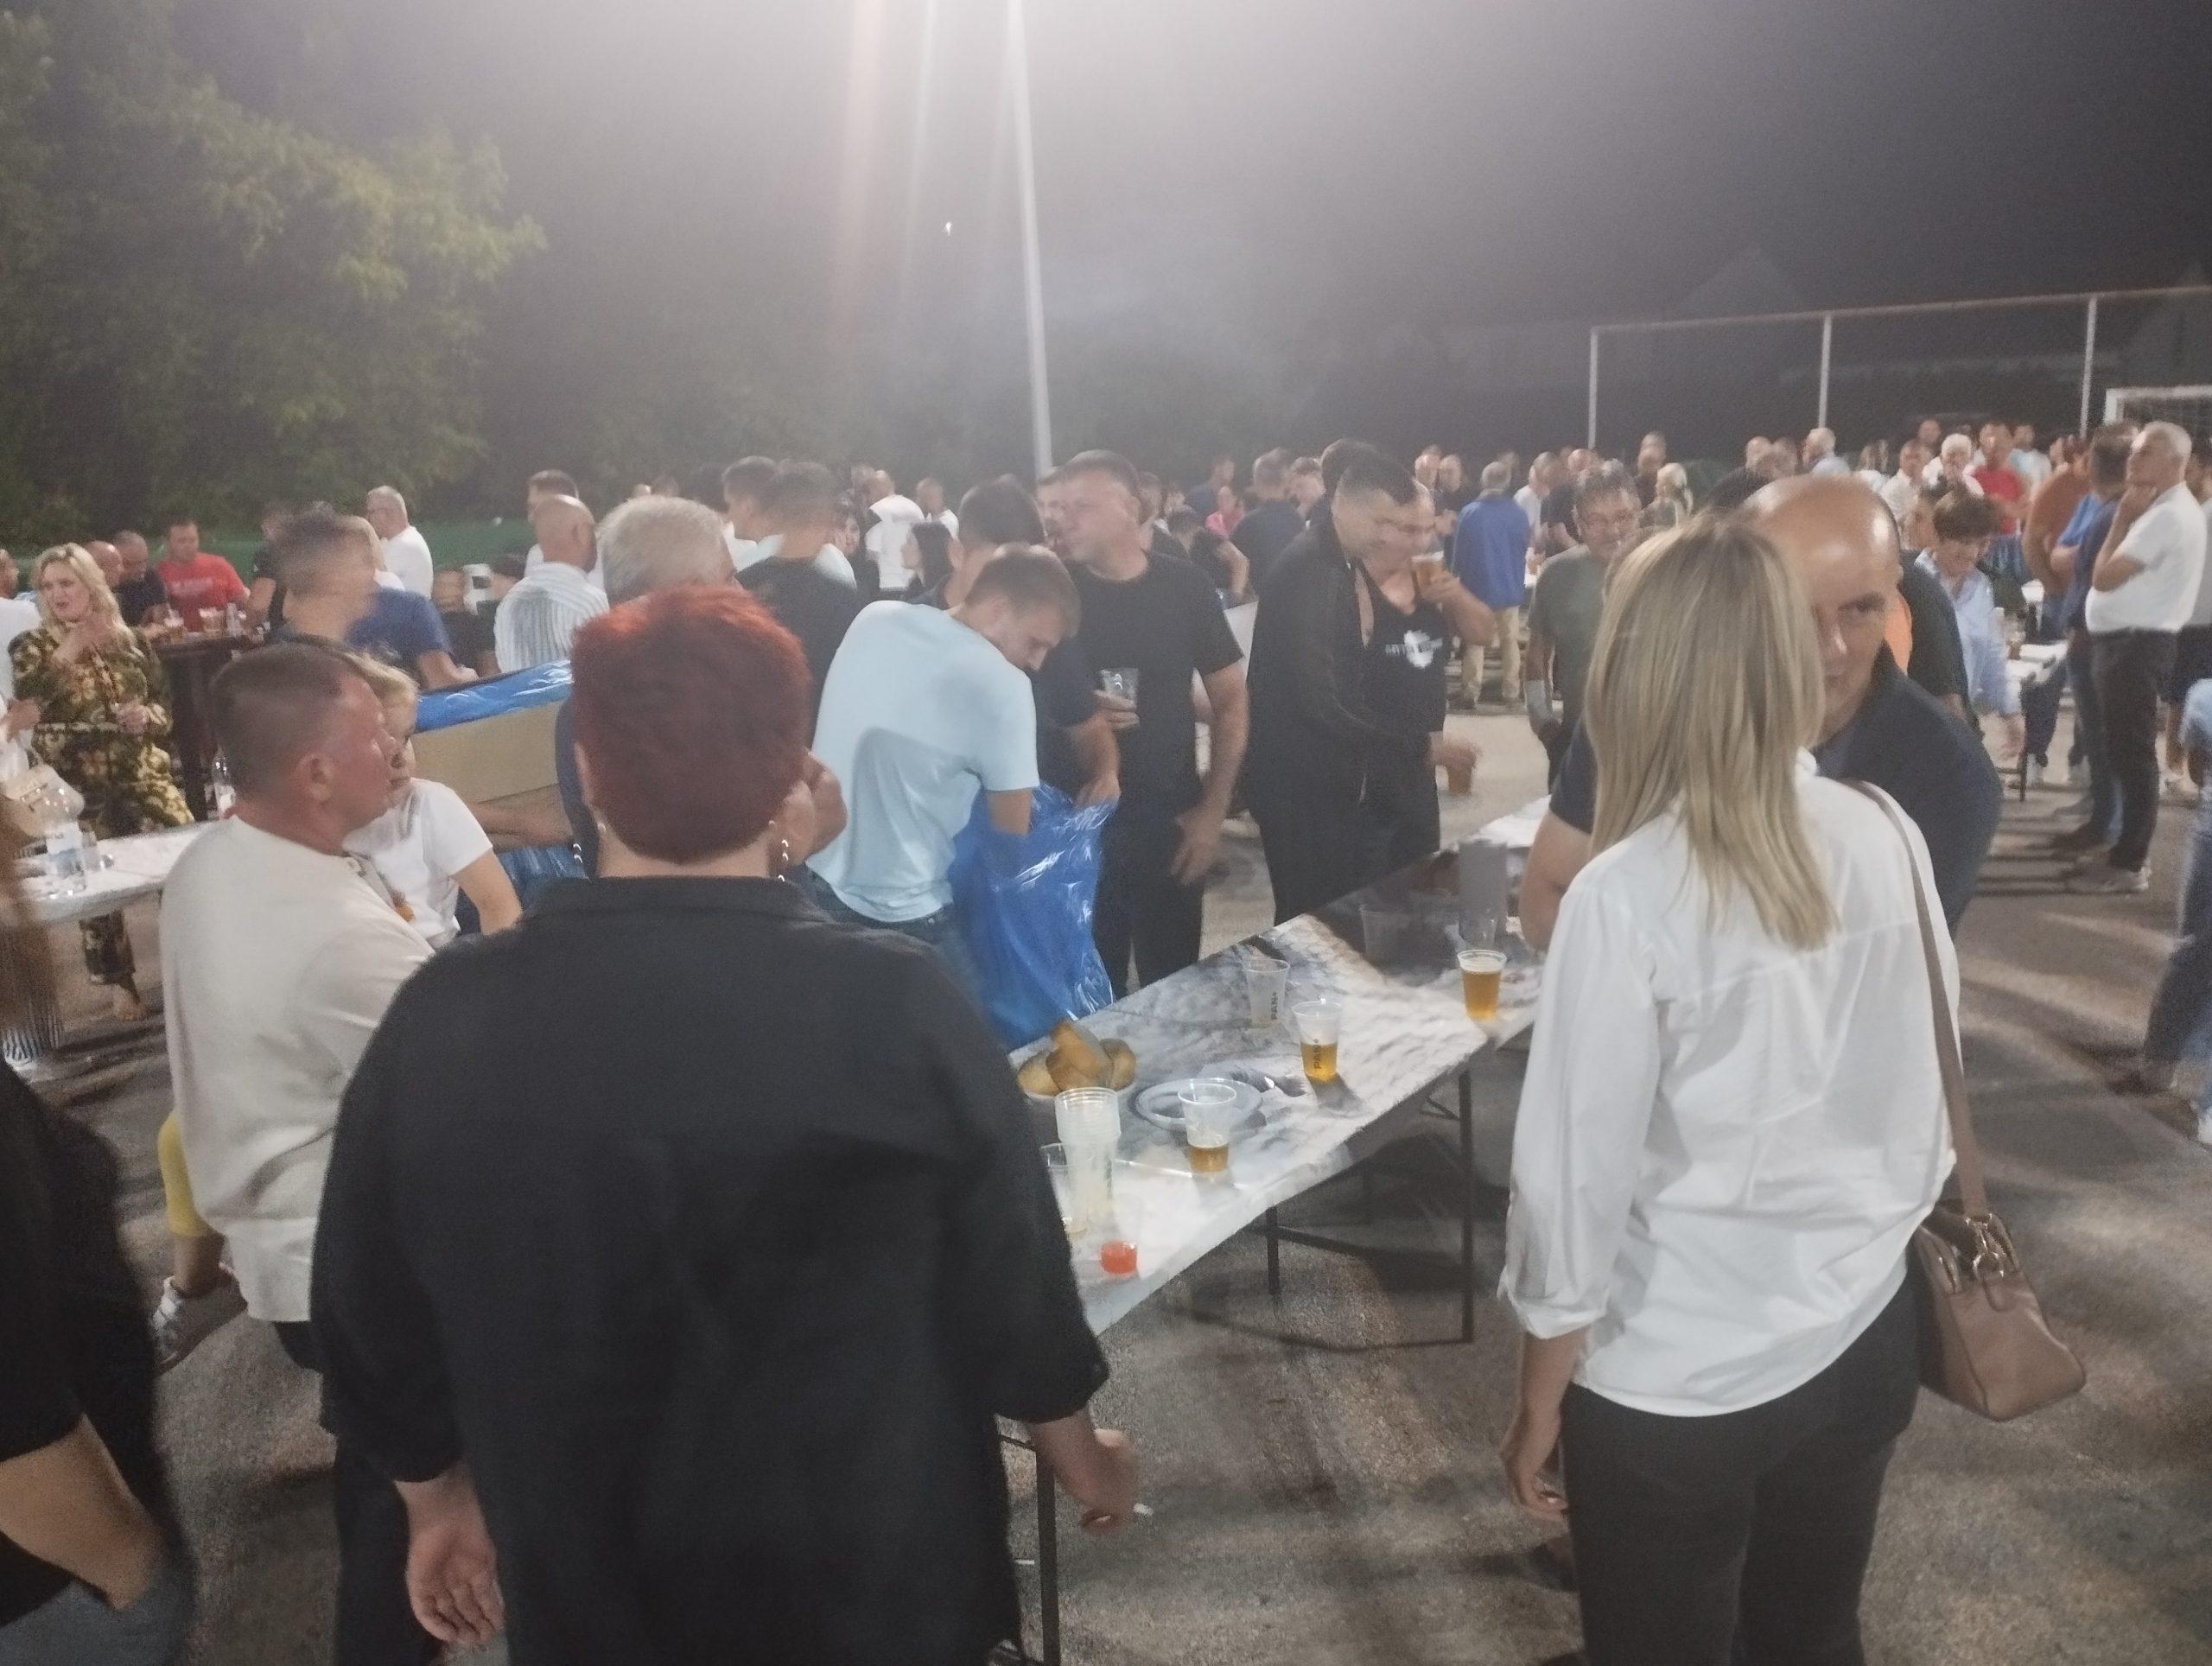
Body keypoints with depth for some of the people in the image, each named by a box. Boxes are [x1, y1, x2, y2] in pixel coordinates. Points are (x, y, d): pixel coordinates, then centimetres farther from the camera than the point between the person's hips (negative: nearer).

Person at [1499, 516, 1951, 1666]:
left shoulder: (1628, 894, -23)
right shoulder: (1886, 840, -9)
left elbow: (1575, 1178, -16)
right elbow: (1931, 1095, 4)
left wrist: (1538, 1406, -3)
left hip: (1674, 1389, -4)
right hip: (1864, 1344, 4)